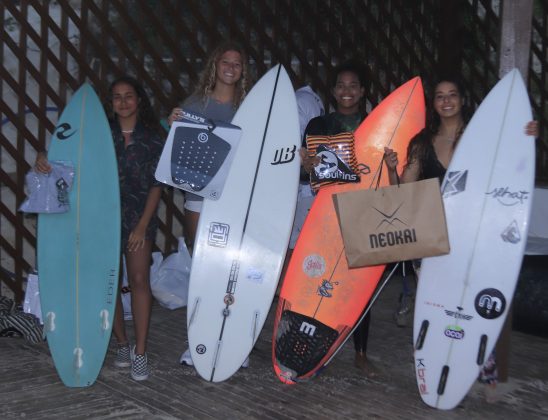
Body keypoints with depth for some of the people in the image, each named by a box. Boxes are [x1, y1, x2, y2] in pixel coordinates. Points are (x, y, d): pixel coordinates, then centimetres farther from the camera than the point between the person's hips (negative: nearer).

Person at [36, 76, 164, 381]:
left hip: (139, 217, -2)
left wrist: (142, 225, -6)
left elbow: (156, 185, 1)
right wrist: (44, 157, -17)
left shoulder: (152, 138, 2)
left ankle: (140, 352, -6)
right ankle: (122, 344, 18)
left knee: (139, 279, -10)